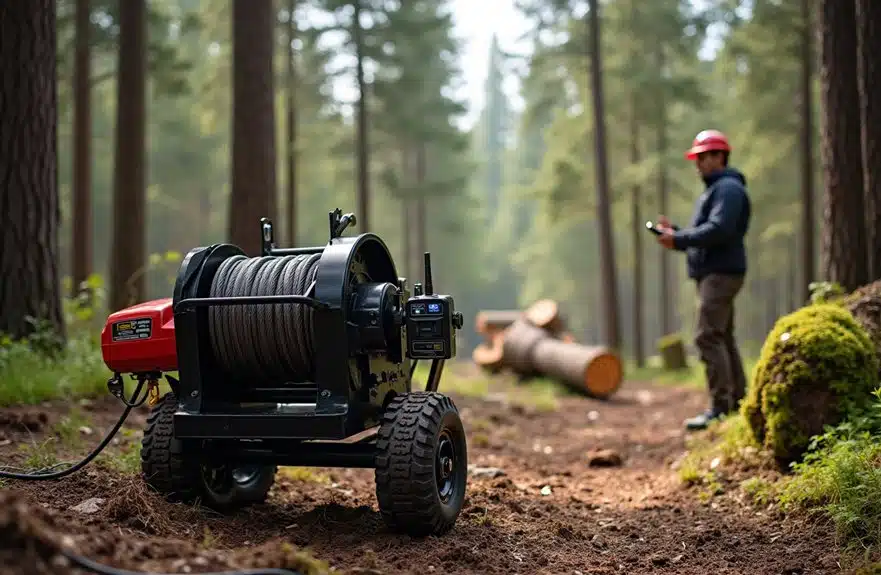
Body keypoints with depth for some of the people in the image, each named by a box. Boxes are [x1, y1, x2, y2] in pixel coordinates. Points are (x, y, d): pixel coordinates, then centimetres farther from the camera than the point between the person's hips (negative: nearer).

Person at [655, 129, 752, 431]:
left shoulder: (728, 188, -9)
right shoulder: (713, 189, 24)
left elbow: (718, 230, -23)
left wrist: (679, 240, -19)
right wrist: (675, 233, 9)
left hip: (721, 273, -11)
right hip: (712, 273, 11)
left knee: (708, 337, -15)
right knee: (723, 338, 12)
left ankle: (719, 407, -16)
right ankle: (738, 402, 18)